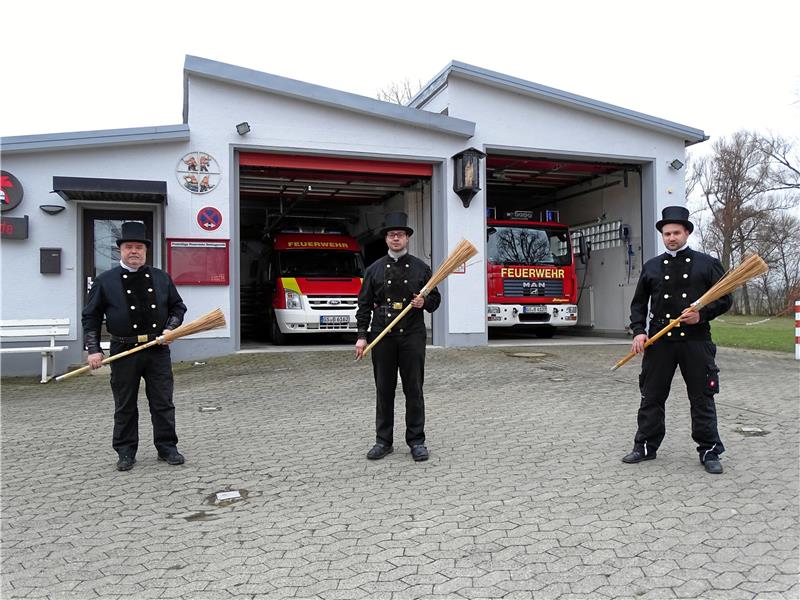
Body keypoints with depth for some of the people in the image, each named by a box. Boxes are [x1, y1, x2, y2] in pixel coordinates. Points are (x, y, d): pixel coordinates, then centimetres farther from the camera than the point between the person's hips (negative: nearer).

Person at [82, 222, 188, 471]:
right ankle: (126, 452, 20)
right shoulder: (105, 281, 3)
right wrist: (94, 350, -4)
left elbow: (178, 307, 15)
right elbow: (91, 317, 4)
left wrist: (170, 329, -3)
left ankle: (167, 448, 17)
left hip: (158, 350, 2)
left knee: (163, 403, 5)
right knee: (125, 406, 7)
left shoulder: (161, 278, 9)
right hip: (124, 351, -1)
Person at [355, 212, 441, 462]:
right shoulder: (374, 269, 8)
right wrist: (362, 336, 0)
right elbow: (364, 304, 7)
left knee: (414, 389, 2)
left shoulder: (420, 268, 7)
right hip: (382, 337, 1)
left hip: (412, 336, -1)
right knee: (384, 390, 6)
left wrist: (424, 303, -11)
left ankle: (416, 441, 12)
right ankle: (383, 441, 16)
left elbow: (435, 298, 12)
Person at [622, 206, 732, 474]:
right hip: (659, 340, 2)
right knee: (651, 396, 7)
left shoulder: (707, 263, 5)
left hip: (695, 341, -2)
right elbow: (639, 303, 13)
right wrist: (638, 331, -2)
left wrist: (702, 314, -14)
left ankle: (709, 451, 19)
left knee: (702, 398, 6)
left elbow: (724, 299, 4)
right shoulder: (651, 267, 11)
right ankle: (645, 446, 19)